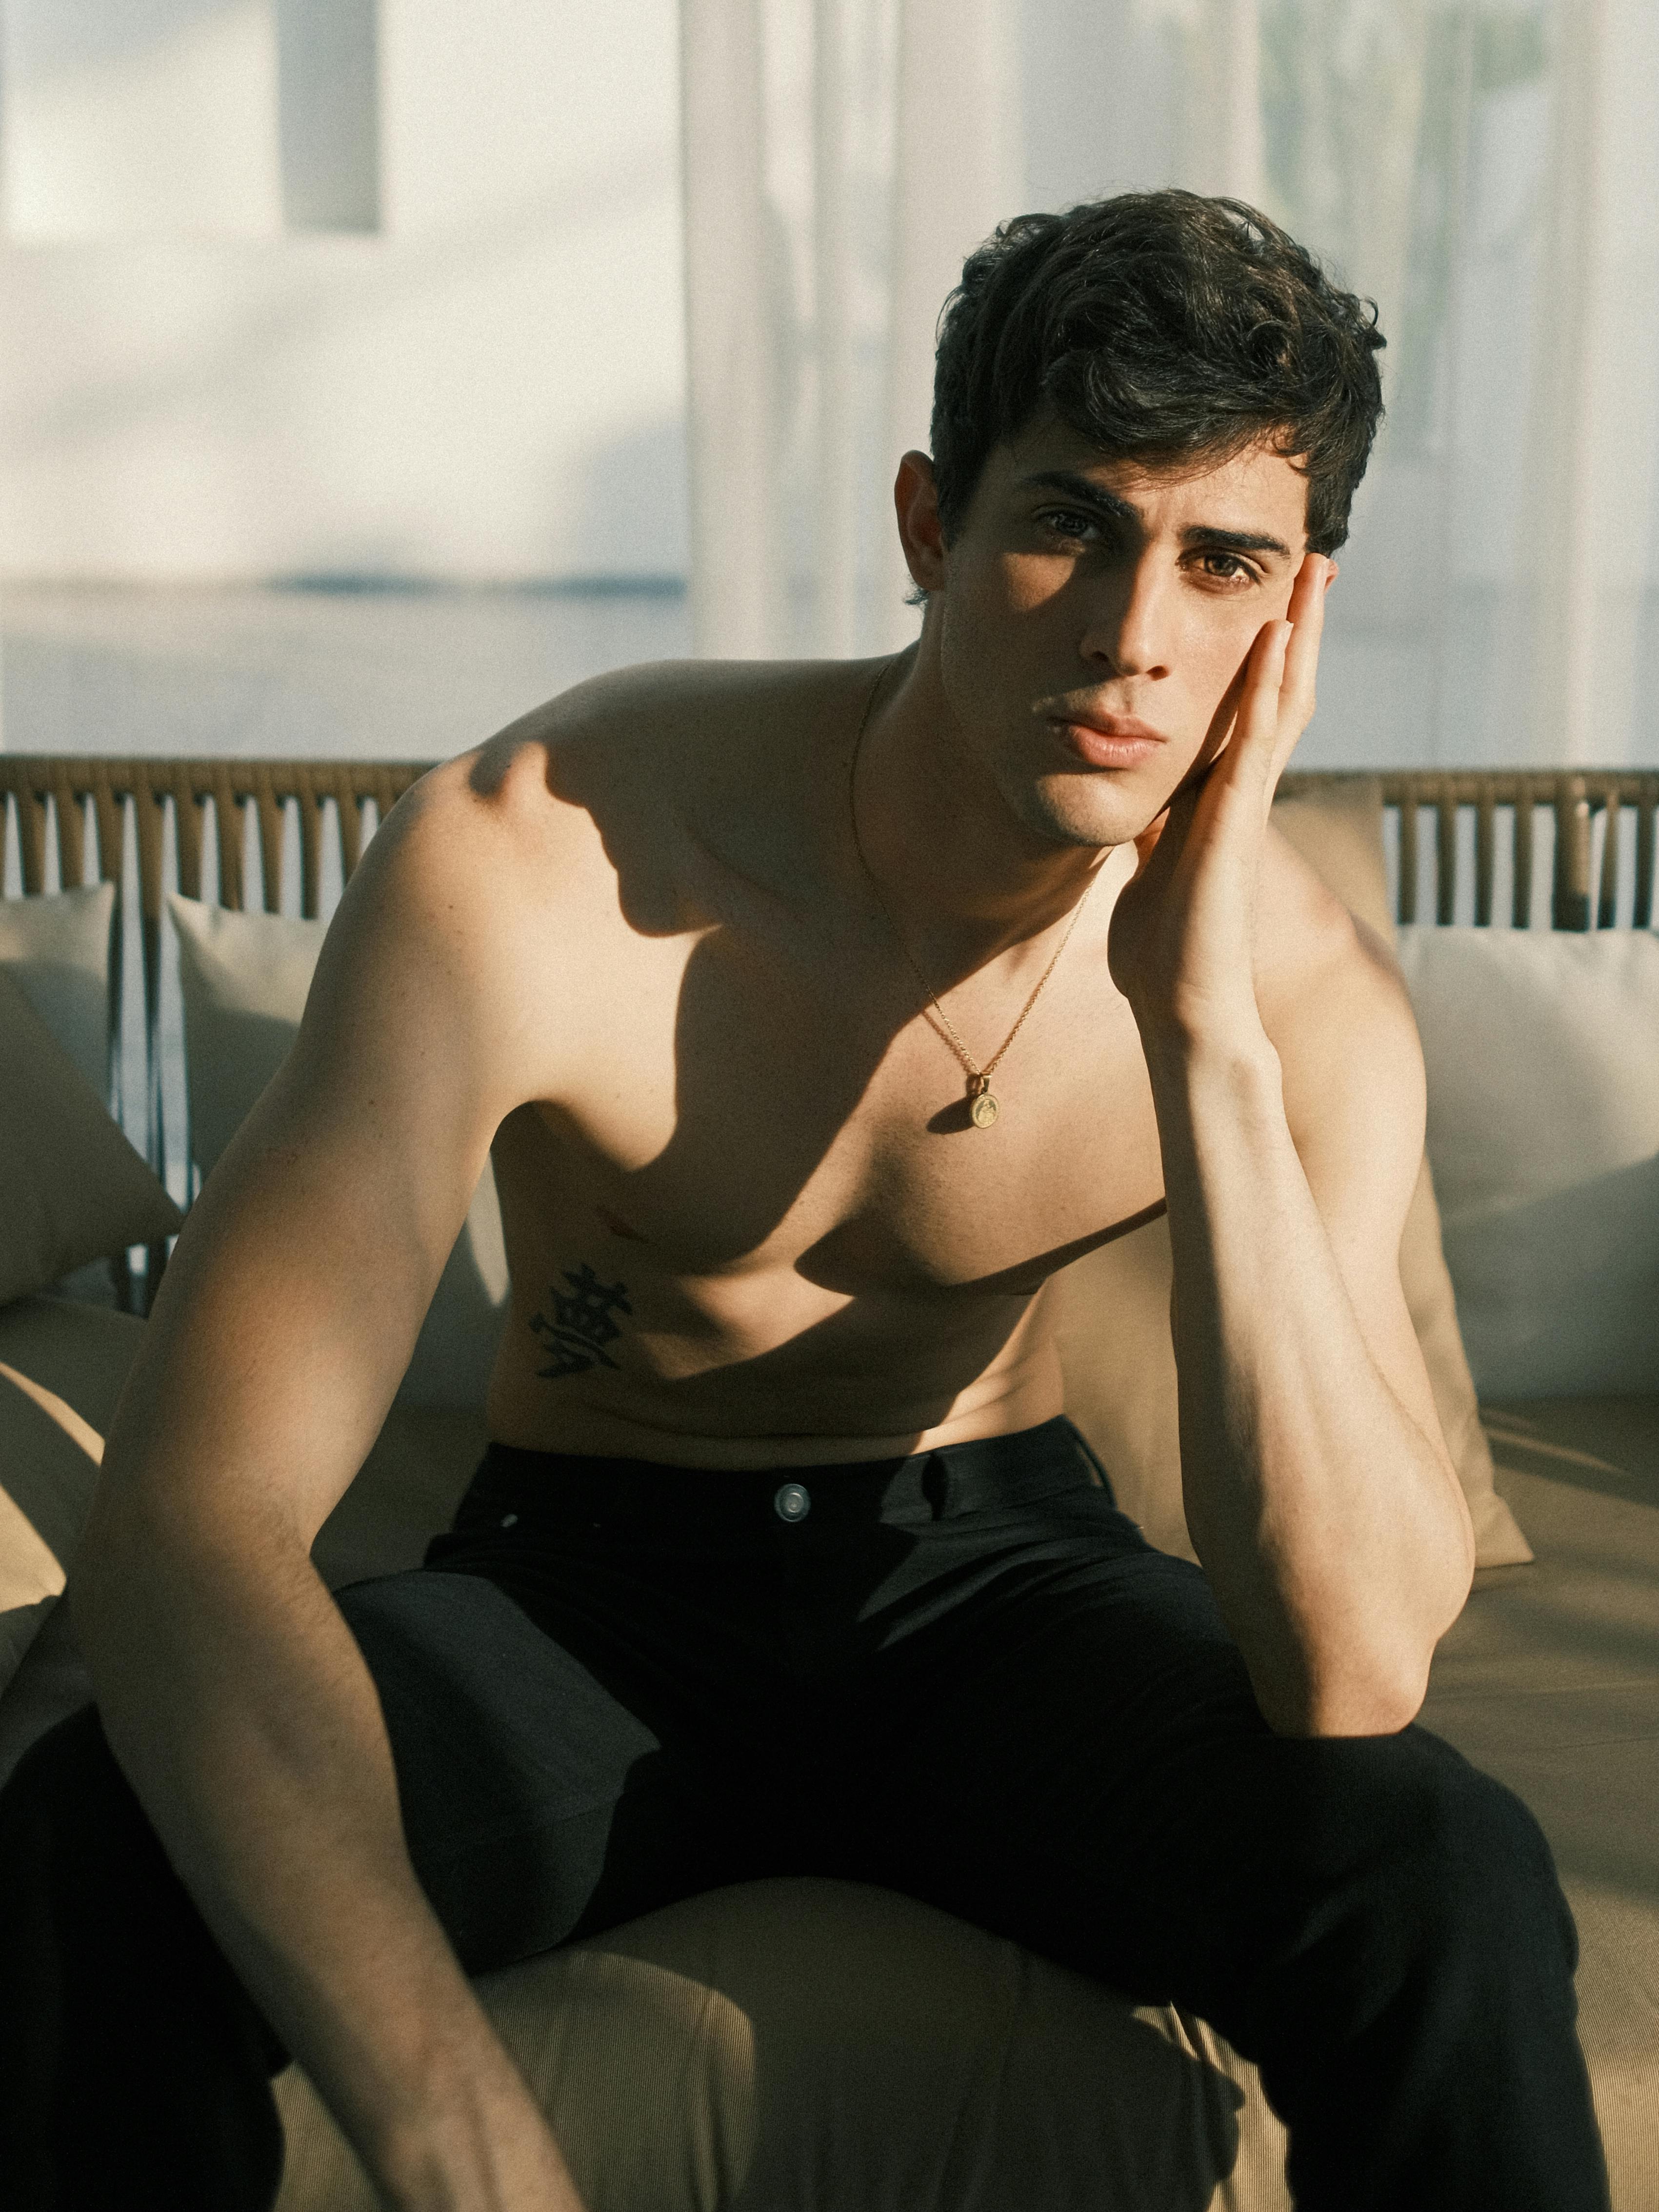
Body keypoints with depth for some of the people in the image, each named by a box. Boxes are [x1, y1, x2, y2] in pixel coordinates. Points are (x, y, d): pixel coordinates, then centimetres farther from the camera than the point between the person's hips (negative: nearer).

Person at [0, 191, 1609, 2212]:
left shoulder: (1308, 999, -16)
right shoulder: (530, 859, -26)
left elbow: (1352, 1673, -27)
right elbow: (183, 1517, -35)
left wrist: (1200, 1024, -33)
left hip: (988, 1571, 2)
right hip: (582, 1589, -1)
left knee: (1446, 1884, -30)